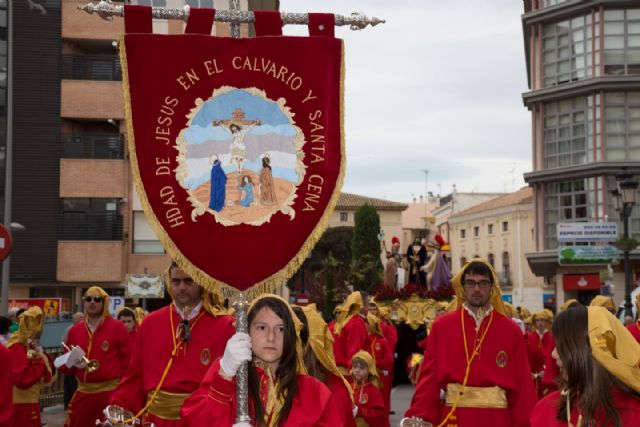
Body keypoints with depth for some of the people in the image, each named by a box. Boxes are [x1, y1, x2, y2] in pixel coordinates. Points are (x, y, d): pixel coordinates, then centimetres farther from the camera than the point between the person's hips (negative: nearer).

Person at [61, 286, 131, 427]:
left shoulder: (117, 327, -3)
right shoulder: (74, 330, 11)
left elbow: (128, 360, -3)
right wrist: (73, 363, -5)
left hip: (110, 392, -4)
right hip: (83, 393, 4)